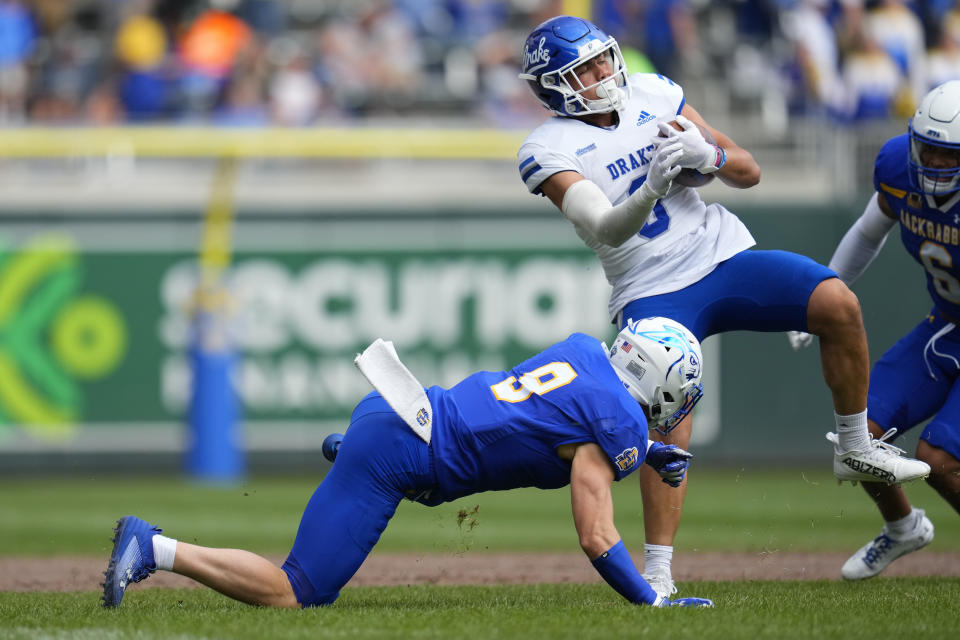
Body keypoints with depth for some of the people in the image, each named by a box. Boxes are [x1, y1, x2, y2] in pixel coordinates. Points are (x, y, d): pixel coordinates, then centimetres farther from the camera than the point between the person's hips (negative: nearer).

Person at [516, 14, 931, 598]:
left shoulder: (651, 94, 5)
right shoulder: (550, 151, -7)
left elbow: (749, 172, 7)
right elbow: (604, 229, -23)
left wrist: (707, 155, -16)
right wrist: (650, 189, -42)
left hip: (722, 254, 4)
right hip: (654, 292, -4)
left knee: (838, 305, -18)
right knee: (670, 424, -21)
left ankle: (856, 450, 0)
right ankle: (658, 576, -14)